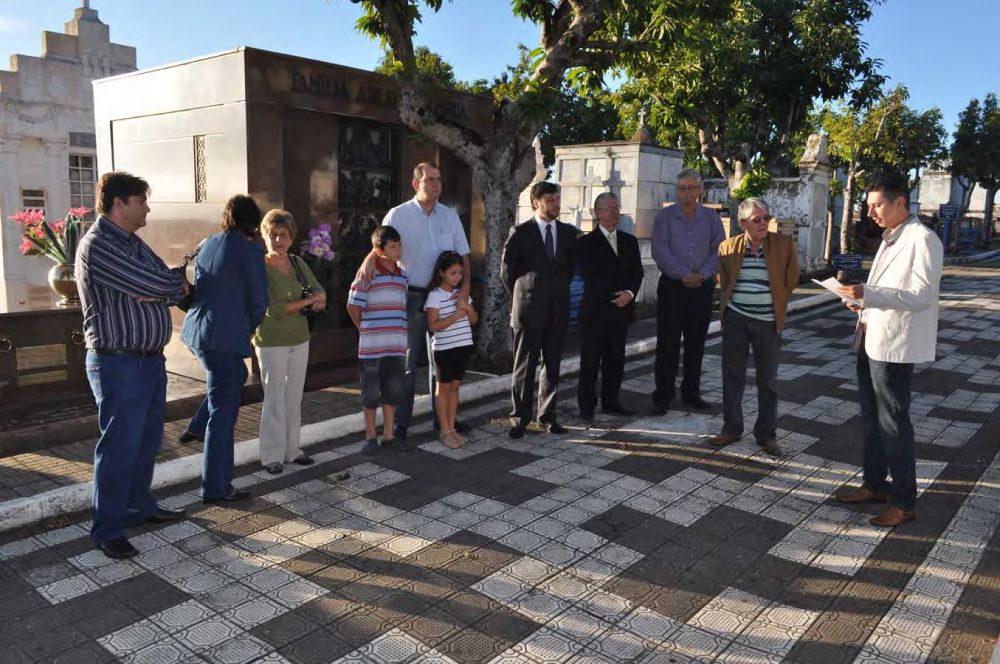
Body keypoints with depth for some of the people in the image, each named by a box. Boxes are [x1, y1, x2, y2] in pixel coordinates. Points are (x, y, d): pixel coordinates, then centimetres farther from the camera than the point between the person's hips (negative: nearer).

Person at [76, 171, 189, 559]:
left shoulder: (134, 243, 14)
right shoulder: (98, 246, -16)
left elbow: (177, 288, 7)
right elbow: (157, 286, -23)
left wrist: (160, 290, -15)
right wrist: (175, 285, -1)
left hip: (150, 359, 9)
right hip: (119, 364, -9)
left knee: (147, 441, 18)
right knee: (119, 447, -2)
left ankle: (139, 506, 34)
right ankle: (106, 530, 11)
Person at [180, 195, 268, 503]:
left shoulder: (208, 244, 10)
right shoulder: (250, 250, -11)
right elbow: (259, 300, -8)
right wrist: (249, 329, 10)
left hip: (196, 330, 8)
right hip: (225, 336, -8)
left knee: (237, 374, 33)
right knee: (223, 412, 0)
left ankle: (199, 427, 33)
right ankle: (216, 488, 8)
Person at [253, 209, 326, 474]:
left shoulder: (297, 263, 5)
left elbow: (319, 290, 11)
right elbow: (272, 308, -20)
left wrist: (320, 301, -12)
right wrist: (307, 301, -15)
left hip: (299, 339, 6)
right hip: (271, 342, -6)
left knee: (294, 398, 11)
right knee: (275, 398, 0)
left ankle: (291, 449, 21)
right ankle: (272, 455, 11)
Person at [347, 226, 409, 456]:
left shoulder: (403, 275, 9)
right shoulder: (368, 274, -9)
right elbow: (353, 306, -6)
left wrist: (401, 332, 11)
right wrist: (366, 331, 2)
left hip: (397, 346, 5)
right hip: (372, 346, -5)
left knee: (393, 391, 12)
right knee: (371, 393, 6)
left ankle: (388, 434, 25)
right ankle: (370, 437, 18)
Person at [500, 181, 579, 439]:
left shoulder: (568, 232, 8)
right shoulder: (520, 232, -4)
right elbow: (506, 270, 1)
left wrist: (558, 289, 12)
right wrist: (520, 296, 5)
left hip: (558, 308, 4)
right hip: (529, 308, -4)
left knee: (552, 364, 9)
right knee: (524, 366, 2)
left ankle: (547, 415, 20)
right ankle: (520, 418, 10)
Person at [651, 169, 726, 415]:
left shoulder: (711, 218, 8)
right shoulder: (664, 217, 0)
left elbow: (720, 250, 2)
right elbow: (659, 250, -10)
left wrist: (701, 275, -13)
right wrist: (683, 275, -16)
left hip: (703, 286, 3)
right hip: (672, 286, -3)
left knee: (696, 342, 9)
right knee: (667, 343, -1)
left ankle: (691, 392, 21)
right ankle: (663, 396, 6)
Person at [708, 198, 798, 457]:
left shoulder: (784, 244, -2)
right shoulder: (728, 247, 2)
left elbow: (791, 279, 5)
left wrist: (777, 303, 4)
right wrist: (733, 300, 8)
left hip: (768, 322, -1)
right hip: (735, 319, 1)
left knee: (768, 380, 6)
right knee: (732, 376, 6)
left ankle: (766, 433, 17)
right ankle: (731, 428, 19)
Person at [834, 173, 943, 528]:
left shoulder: (922, 240, -14)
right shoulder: (889, 239, 14)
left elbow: (922, 295, -21)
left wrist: (869, 294, -27)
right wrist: (864, 302, 4)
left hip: (894, 346, -9)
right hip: (871, 340, 9)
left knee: (893, 423, 0)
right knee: (872, 417, 17)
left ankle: (904, 502, 13)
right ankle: (874, 484, 32)